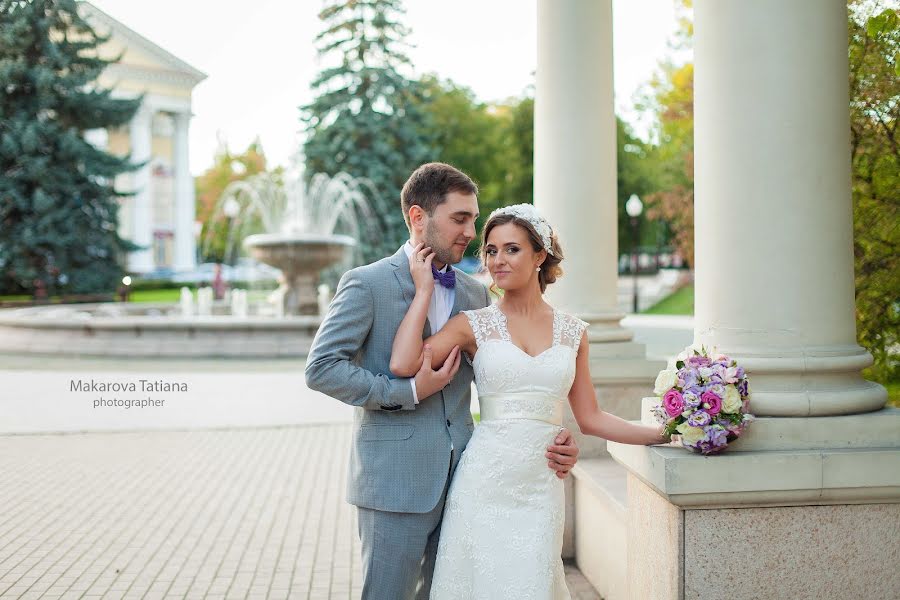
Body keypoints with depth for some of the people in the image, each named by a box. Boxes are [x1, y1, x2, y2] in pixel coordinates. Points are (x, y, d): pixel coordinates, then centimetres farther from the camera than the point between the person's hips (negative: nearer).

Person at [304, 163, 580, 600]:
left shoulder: (475, 294, 10)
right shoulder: (367, 284, -7)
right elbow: (321, 368, -12)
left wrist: (551, 438, -3)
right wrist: (408, 392, -16)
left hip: (459, 480, 6)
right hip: (396, 482, -5)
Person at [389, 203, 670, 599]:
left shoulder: (572, 332, 7)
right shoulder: (473, 325, 1)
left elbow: (589, 418, 12)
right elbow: (402, 365, -15)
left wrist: (664, 432, 7)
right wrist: (424, 289, -8)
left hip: (540, 487, 2)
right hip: (485, 483, -2)